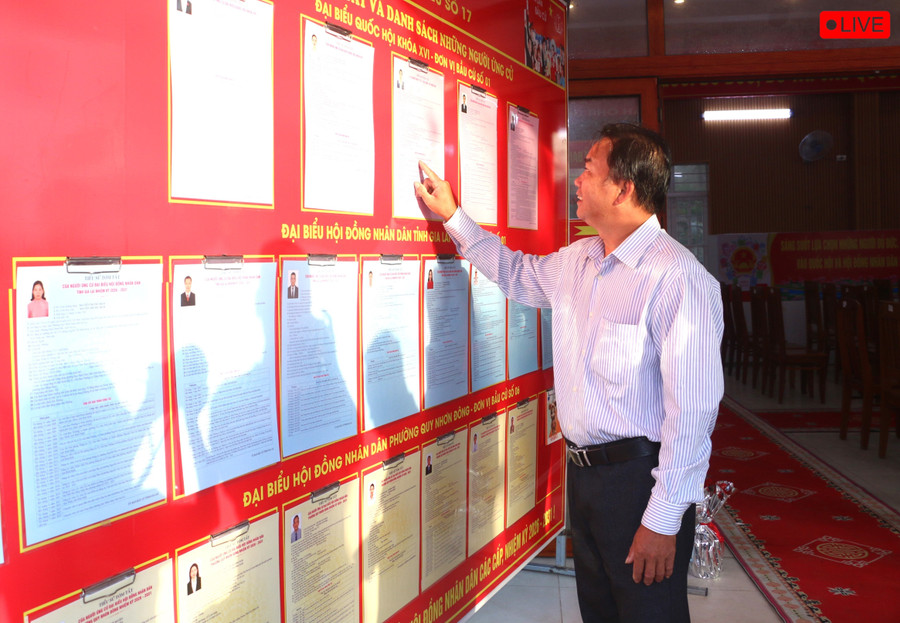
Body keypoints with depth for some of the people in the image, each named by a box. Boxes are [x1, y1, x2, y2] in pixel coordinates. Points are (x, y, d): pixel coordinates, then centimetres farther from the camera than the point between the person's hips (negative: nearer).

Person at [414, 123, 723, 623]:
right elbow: (516, 274, 28)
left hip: (638, 475, -8)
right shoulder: (575, 261, 6)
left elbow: (692, 410, -23)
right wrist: (452, 216, 25)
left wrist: (663, 521, -22)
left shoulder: (678, 278, -21)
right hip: (581, 467, 8)